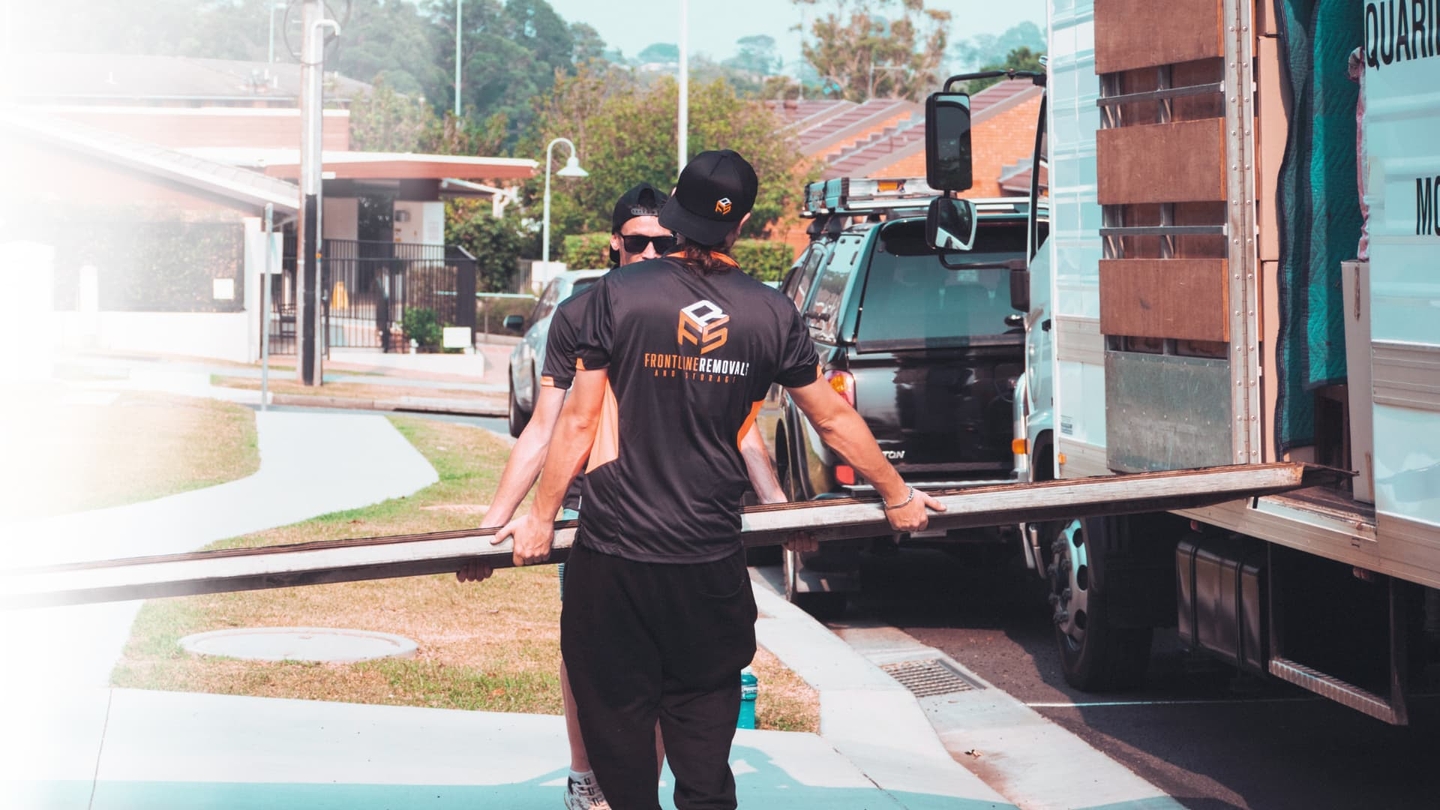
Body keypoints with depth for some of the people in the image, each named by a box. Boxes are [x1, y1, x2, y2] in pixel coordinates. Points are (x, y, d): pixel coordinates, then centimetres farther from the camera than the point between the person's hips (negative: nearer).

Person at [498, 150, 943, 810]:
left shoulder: (619, 293, -5)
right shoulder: (770, 312, 1)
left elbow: (580, 421, -4)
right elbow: (834, 420, 11)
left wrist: (541, 519, 7)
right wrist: (897, 496, 25)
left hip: (615, 548, -2)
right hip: (711, 557, 2)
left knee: (617, 706, 8)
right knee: (704, 706, 14)